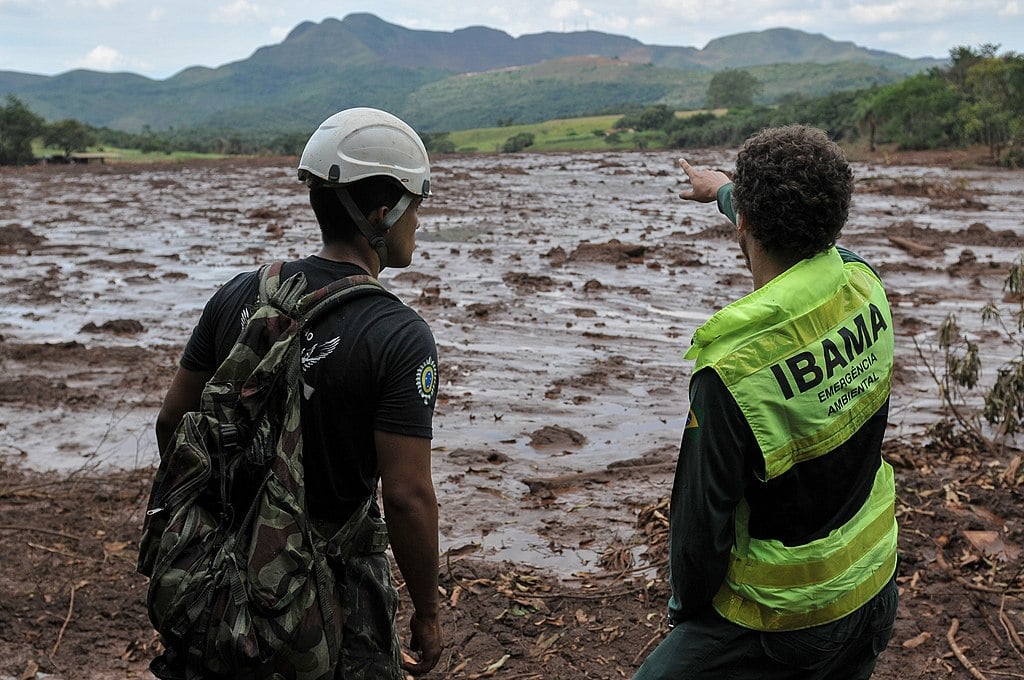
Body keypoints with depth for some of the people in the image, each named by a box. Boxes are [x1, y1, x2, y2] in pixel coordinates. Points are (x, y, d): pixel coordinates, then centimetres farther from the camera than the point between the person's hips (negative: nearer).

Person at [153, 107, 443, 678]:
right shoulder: (401, 337, -20)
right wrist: (428, 615, -9)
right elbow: (406, 496, -22)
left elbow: (173, 422, 4)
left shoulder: (239, 297, -3)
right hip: (336, 576, -5)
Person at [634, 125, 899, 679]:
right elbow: (802, 236, 14)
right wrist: (722, 190, 32)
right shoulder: (863, 282, -10)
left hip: (785, 619, -7)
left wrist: (685, 608, -2)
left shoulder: (732, 367, -31)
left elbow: (701, 516, -22)